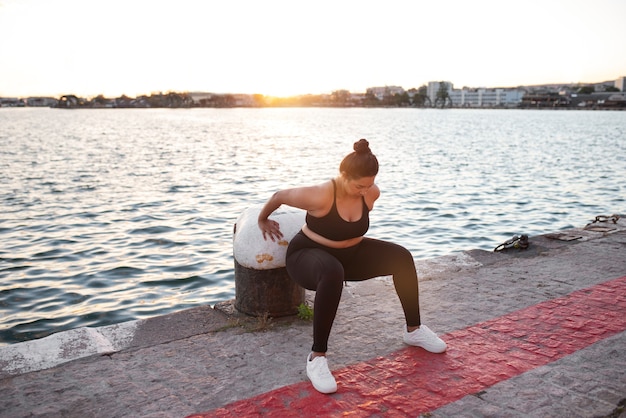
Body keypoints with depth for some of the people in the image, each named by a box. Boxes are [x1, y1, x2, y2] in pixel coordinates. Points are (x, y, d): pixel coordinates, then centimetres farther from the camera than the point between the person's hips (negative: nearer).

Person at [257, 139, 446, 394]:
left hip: (350, 254, 7)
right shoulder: (320, 196, -30)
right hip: (308, 255, -6)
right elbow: (278, 196, -16)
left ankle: (414, 330, 5)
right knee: (332, 274, -43)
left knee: (402, 257, -11)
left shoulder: (371, 193, -12)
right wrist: (263, 221, 2)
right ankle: (317, 358, -34)